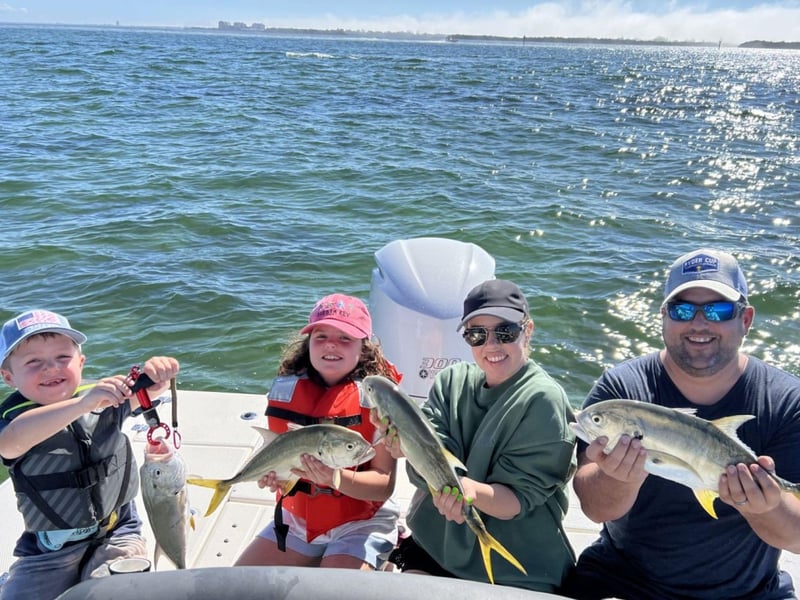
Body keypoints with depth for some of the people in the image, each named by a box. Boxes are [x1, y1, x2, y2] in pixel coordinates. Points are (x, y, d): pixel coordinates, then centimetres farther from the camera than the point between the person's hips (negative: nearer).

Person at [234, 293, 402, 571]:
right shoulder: (285, 389, -4)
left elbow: (384, 485, -18)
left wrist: (335, 478, -36)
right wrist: (270, 472, -16)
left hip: (360, 524, -5)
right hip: (296, 519, 5)